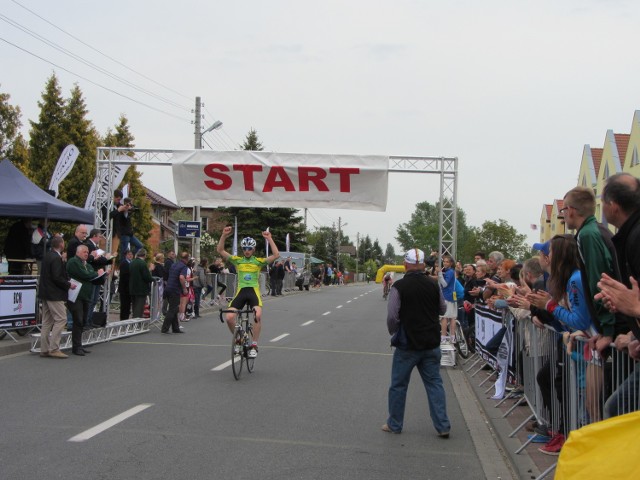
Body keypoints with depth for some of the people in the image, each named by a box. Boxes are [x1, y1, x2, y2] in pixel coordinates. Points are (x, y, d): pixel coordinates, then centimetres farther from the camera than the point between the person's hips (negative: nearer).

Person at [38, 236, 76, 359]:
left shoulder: (47, 256, 11)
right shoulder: (56, 258, -17)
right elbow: (57, 278, -22)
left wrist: (66, 282, 16)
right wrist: (69, 285, -9)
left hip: (45, 293, 10)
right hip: (54, 294, -10)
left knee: (47, 321, 12)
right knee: (61, 319, -6)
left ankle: (44, 349, 15)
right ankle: (54, 349, -7)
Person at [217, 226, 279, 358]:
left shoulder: (259, 261, 8)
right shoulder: (237, 260, 12)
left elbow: (276, 255, -4)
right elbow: (220, 251, 4)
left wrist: (269, 239, -6)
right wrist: (224, 235, -7)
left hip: (254, 291, -2)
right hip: (240, 291, 2)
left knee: (258, 315, -28)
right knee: (229, 317, -15)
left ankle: (254, 345, -15)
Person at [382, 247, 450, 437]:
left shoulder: (399, 286, -13)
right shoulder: (434, 284, -2)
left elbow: (392, 316, -14)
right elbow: (442, 309, 11)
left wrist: (394, 333, 4)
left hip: (407, 344, -3)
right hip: (432, 343, 3)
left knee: (398, 385, 10)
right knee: (434, 383, 10)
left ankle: (394, 425, 19)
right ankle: (443, 426, 7)